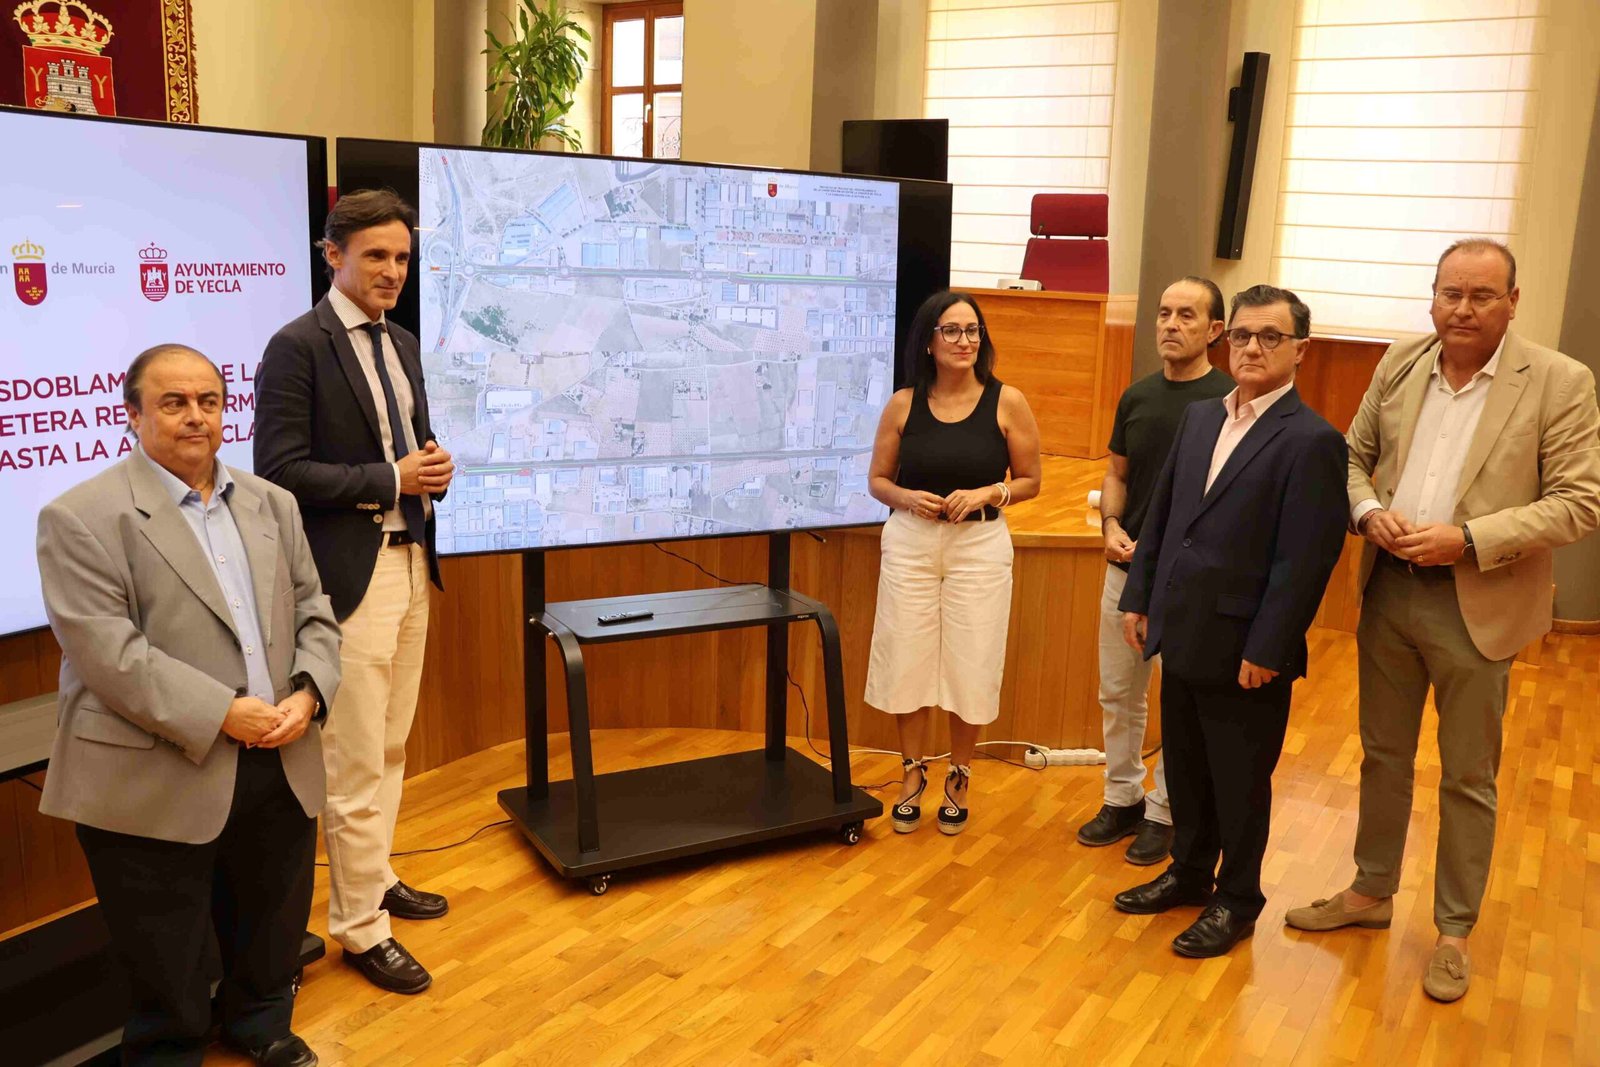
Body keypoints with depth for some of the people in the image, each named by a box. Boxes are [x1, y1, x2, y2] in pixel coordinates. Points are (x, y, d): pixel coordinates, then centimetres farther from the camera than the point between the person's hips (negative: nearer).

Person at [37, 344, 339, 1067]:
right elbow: (105, 652, -17)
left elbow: (313, 613, 10)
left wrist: (308, 695, -9)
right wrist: (223, 713, -20)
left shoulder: (272, 504, 10)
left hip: (280, 769, 5)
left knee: (273, 936, 21)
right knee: (165, 968, 12)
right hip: (156, 785, -5)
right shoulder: (82, 517, -8)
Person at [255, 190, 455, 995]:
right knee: (355, 765, -1)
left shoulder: (402, 345, 14)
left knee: (390, 748, 18)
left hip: (411, 564, 8)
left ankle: (375, 877, 34)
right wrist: (391, 479, -18)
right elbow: (280, 471, -16)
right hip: (350, 574, -8)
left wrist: (433, 468, -1)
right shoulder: (297, 346, -10)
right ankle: (359, 928, 12)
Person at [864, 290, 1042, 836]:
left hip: (980, 545, -1)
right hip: (910, 543, 1)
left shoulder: (1007, 402, -5)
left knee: (969, 666, 4)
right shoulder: (903, 403, -1)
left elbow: (1030, 481, 3)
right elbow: (877, 480, 7)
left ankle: (958, 778, 26)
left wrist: (987, 493, -15)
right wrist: (907, 498, -13)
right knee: (908, 660, 5)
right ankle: (913, 774, 26)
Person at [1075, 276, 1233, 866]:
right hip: (1126, 568, 6)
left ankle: (1164, 813, 22)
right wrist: (1111, 525, -3)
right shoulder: (1137, 395, 7)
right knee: (1118, 693, 14)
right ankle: (1123, 799, 30)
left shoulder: (1229, 400, -10)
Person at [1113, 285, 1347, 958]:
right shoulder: (1198, 418, 9)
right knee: (1184, 766, 19)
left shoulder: (1310, 441, -14)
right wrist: (1139, 598, 10)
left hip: (1243, 650, -6)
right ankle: (1189, 873, 38)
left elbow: (1304, 561, -17)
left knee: (1240, 782, 10)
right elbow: (1161, 515, 13)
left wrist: (1265, 650, -17)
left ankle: (1236, 901, 28)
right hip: (1182, 636, 7)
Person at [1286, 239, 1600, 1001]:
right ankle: (1371, 892, 36)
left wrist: (1466, 539, -21)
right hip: (1388, 592, 4)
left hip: (1476, 607, -4)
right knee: (1382, 754, 18)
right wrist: (1370, 511, -10)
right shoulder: (1400, 364, 3)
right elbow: (1355, 457, 11)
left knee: (1467, 778, 9)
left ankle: (1455, 930, 27)